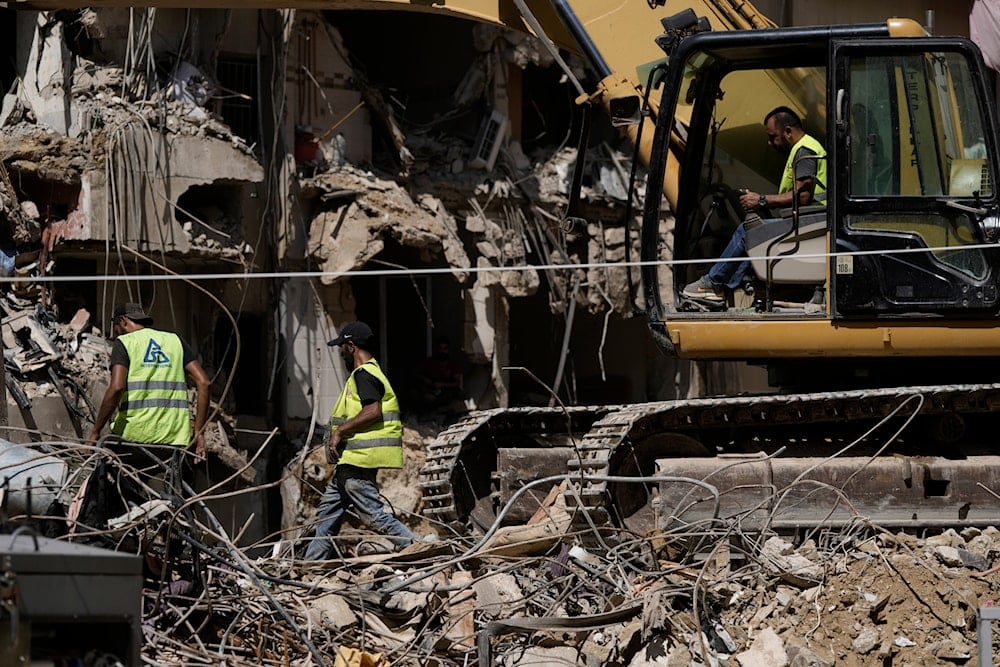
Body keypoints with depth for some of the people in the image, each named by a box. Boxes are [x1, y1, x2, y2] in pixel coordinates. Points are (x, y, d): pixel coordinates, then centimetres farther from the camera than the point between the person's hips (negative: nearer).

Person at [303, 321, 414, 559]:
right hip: (350, 462, 11)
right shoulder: (371, 371, 19)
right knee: (327, 513, 14)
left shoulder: (363, 375, -13)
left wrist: (339, 431, -21)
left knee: (374, 515, -12)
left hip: (358, 459, -11)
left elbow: (373, 411, -27)